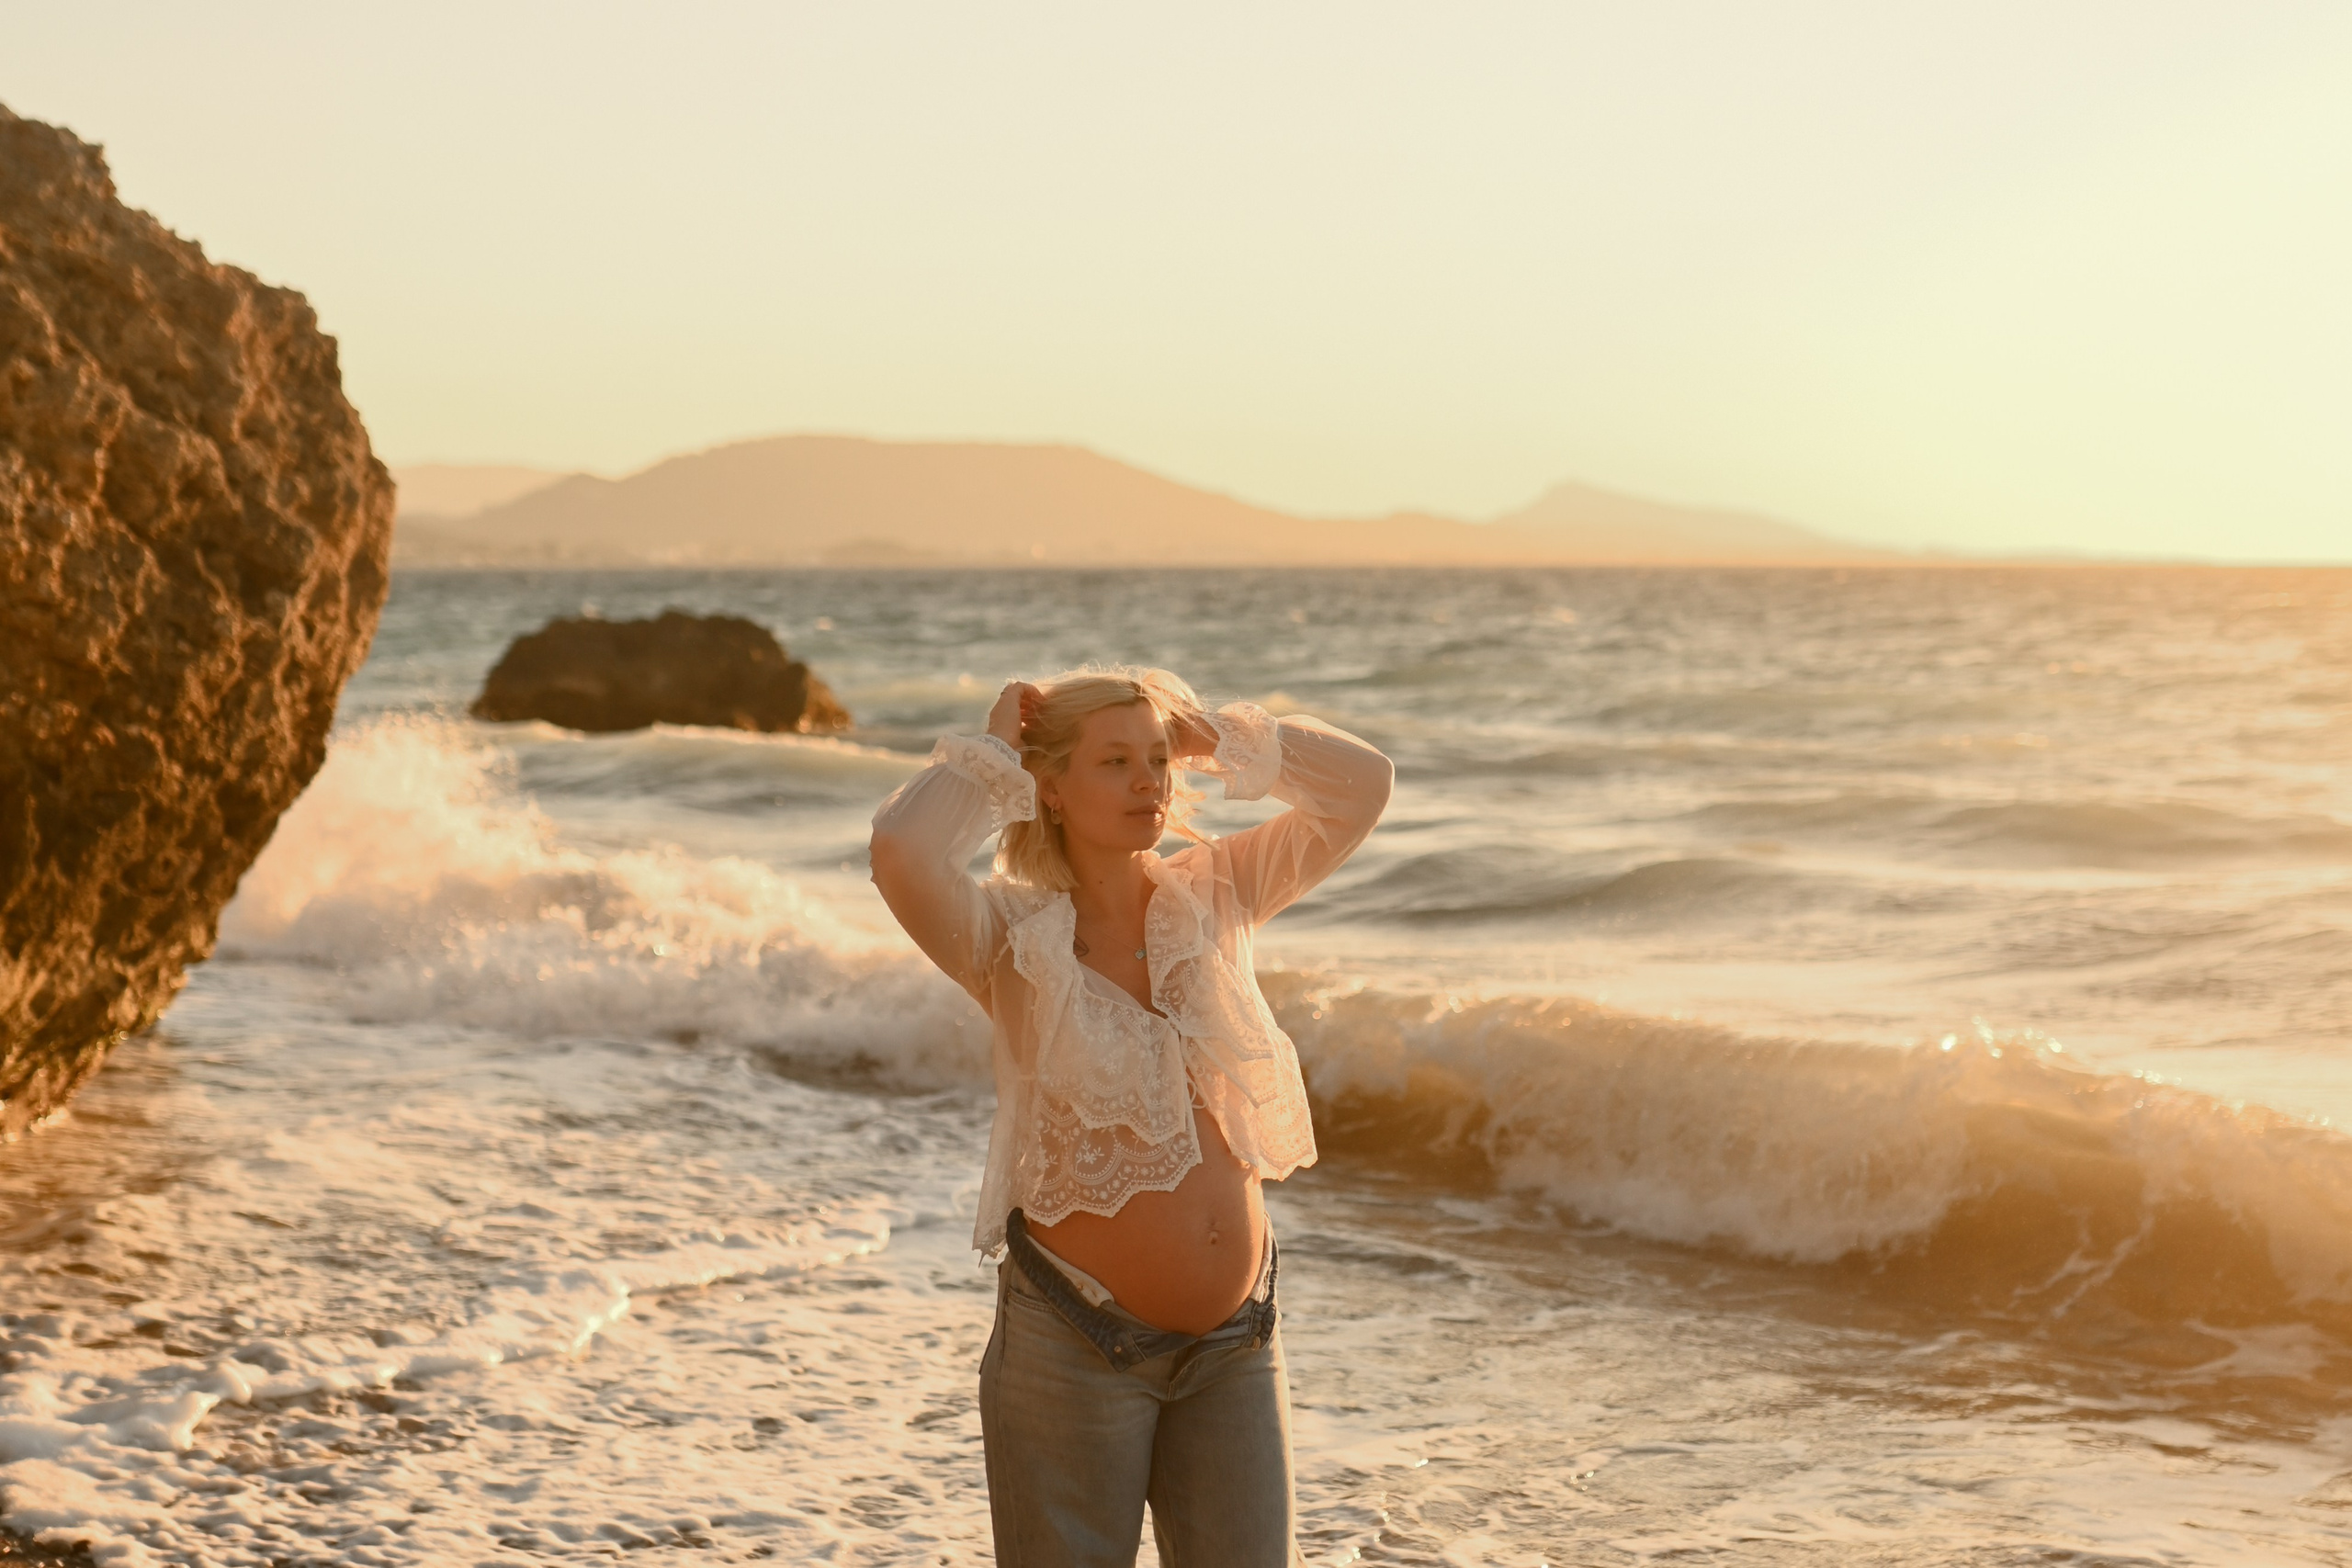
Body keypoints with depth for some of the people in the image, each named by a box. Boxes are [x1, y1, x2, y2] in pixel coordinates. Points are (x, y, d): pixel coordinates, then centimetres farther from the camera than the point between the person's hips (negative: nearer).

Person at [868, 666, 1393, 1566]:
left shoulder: (1213, 896, 4)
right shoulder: (1011, 935, -9)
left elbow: (1363, 785, 4)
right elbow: (901, 855, -29)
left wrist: (1211, 735, 1)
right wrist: (991, 755, -12)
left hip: (1235, 1344, 4)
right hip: (1075, 1345, -4)